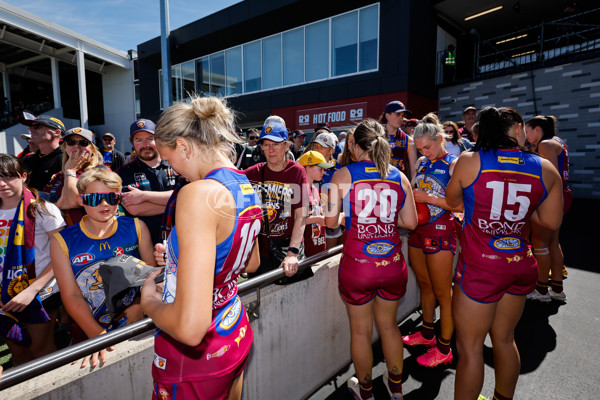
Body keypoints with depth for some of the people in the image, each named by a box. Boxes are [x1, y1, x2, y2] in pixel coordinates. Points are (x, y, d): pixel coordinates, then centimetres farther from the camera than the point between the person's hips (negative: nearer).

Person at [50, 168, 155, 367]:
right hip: (87, 334, 0)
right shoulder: (62, 241, -1)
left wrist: (137, 309, -13)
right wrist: (98, 336, -18)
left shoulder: (136, 228, 1)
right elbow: (71, 296, -6)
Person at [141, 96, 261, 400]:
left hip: (195, 357, -8)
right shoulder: (247, 189, -1)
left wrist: (149, 301, -12)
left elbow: (190, 327, -33)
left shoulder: (199, 194, -28)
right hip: (237, 336, 8)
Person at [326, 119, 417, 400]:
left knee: (360, 330, 17)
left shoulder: (343, 175, -8)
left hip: (357, 264, -3)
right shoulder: (399, 176, 1)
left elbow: (330, 221, -8)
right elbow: (410, 222, 3)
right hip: (393, 264, 3)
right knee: (388, 324, 24)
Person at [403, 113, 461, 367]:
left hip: (440, 231, -7)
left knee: (442, 293, 5)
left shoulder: (454, 165, -10)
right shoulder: (422, 163, 10)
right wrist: (410, 195, -1)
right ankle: (427, 334, 37)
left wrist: (428, 198, -19)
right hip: (418, 230, 7)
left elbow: (460, 205, -17)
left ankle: (444, 348, 20)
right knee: (424, 285, 19)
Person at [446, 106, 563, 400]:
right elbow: (551, 222, 6)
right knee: (504, 339, 23)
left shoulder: (469, 161, -11)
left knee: (470, 347, 8)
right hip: (521, 265, 5)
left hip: (480, 267, -4)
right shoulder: (546, 169, -3)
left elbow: (452, 201, 5)